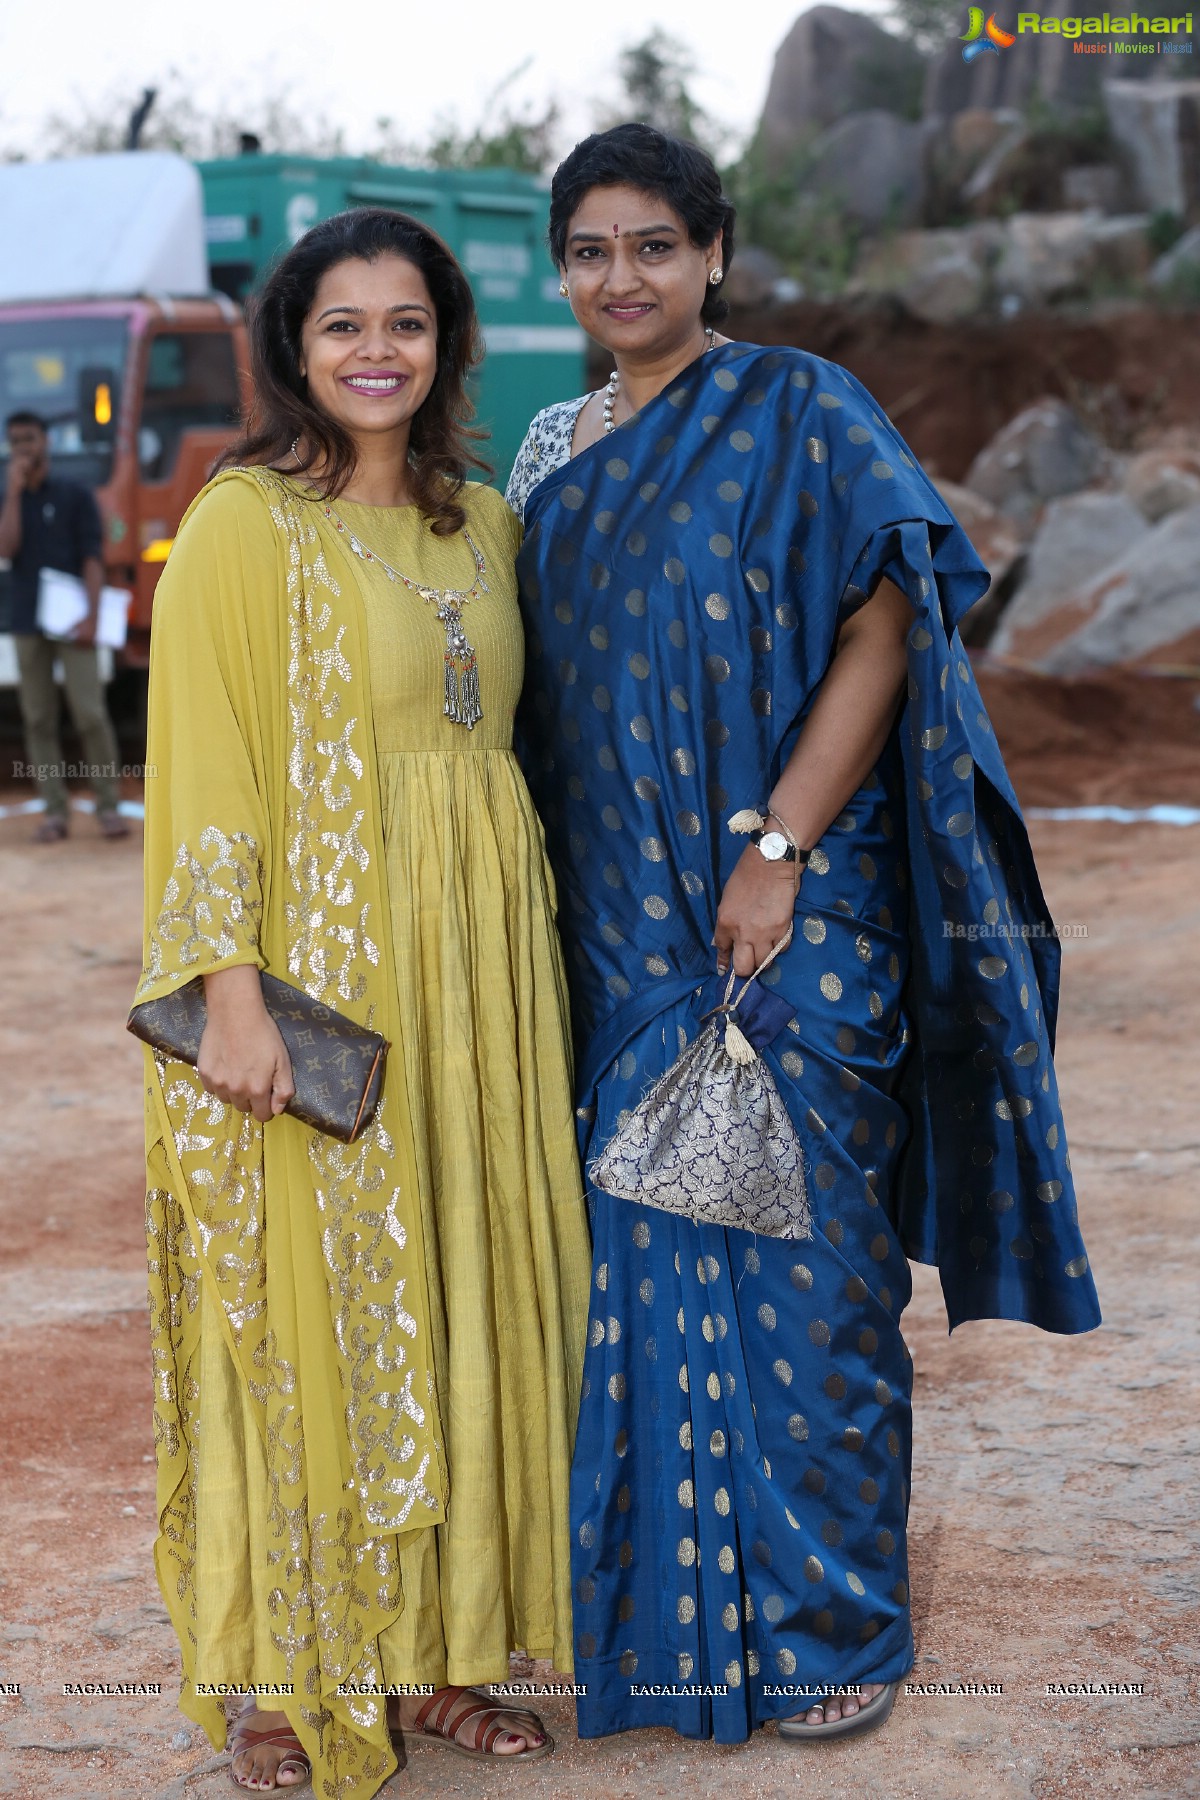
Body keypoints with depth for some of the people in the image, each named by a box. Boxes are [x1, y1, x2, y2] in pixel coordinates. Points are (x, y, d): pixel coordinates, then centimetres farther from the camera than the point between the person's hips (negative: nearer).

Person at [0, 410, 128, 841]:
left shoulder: (76, 495, 4)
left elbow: (92, 559, -2)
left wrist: (91, 616, -13)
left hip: (70, 622, -3)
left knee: (90, 714, -8)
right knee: (38, 720, 2)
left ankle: (108, 806, -1)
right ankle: (54, 811, 4)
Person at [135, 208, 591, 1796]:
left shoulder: (484, 525, 13)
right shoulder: (242, 524, -5)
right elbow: (207, 769, -10)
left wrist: (527, 967, 11)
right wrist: (232, 986, -18)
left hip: (479, 957, 6)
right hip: (317, 960, -6)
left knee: (462, 1299, 9)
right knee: (309, 1305, 0)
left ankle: (436, 1653, 21)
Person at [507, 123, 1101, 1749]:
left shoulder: (799, 415, -6)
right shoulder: (553, 451, 12)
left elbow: (883, 637, -12)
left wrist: (775, 852, -18)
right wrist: (558, 885, 10)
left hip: (785, 914, -6)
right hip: (619, 924, 6)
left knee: (804, 1251, 0)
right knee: (643, 1249, 11)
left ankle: (835, 1620, 14)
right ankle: (672, 1595, 25)